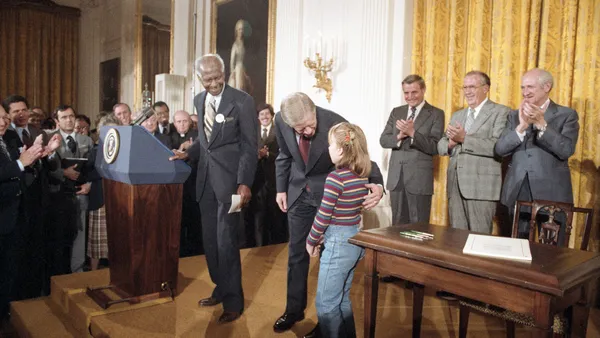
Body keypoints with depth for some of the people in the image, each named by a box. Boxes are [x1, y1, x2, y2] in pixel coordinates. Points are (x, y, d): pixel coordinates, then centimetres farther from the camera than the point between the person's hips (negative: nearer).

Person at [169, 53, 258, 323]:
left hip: (229, 178, -6)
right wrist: (189, 153, 3)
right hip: (206, 177, 7)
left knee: (226, 240, -2)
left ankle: (234, 301, 14)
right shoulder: (199, 100, 11)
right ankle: (221, 290, 30)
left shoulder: (242, 100, -10)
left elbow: (250, 146, -10)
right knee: (210, 239, 12)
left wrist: (244, 183, -16)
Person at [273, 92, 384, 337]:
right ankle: (294, 309, 33)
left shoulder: (335, 123, -28)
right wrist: (281, 188, 4)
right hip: (299, 192, 4)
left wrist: (377, 184, -37)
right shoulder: (281, 121, -17)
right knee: (296, 253, 13)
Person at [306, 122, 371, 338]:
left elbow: (323, 216, -17)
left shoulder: (335, 177, -20)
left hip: (338, 243, -9)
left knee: (326, 302, 7)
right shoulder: (363, 175, 4)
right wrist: (324, 237, 12)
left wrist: (311, 241, -1)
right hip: (355, 239, 9)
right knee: (342, 298, 23)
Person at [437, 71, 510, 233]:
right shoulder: (457, 115, 19)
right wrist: (450, 143, -6)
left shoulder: (501, 112, -1)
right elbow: (441, 145, 16)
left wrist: (464, 139, -18)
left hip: (481, 185, -6)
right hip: (455, 185, 6)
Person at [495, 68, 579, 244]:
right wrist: (522, 126, -14)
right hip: (518, 193, 3)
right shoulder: (514, 116, 11)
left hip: (551, 194, -3)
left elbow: (567, 150, -12)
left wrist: (541, 123, -19)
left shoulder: (567, 115, 2)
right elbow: (500, 149, -1)